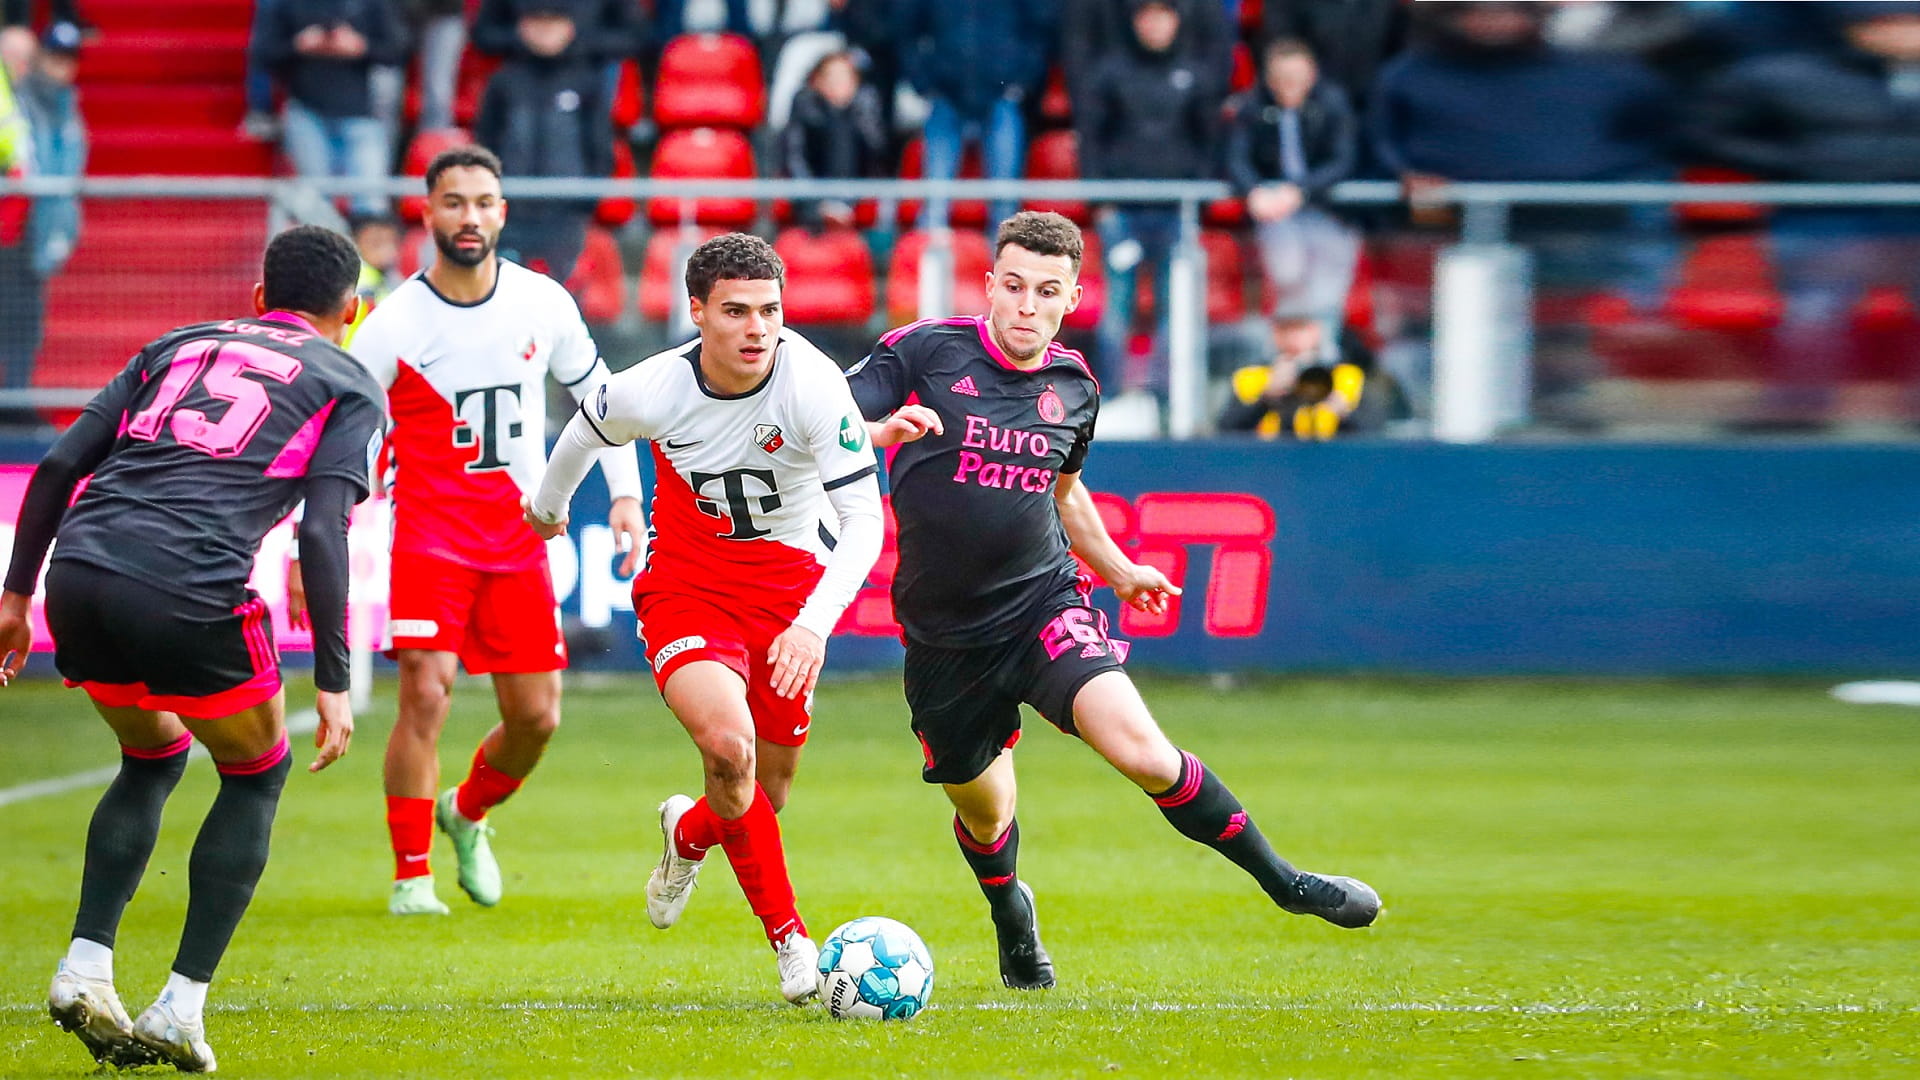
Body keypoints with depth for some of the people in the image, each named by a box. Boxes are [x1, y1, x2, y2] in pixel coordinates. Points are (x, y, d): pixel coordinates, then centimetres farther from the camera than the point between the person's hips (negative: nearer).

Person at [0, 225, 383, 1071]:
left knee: (153, 758, 29)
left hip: (80, 573, 5)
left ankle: (84, 969, 14)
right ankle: (181, 1009, 11)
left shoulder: (179, 345, 27)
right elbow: (323, 533, -1)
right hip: (189, 596, -4)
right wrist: (332, 685, -1)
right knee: (256, 773, 20)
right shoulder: (348, 387, 14)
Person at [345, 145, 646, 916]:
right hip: (430, 531, -4)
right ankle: (410, 875, -6)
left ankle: (468, 814, 35)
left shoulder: (543, 304, 0)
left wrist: (625, 492, 6)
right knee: (427, 694, -18)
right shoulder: (392, 325, -10)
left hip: (518, 534, 4)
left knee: (536, 717, 4)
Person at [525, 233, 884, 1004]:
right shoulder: (654, 391, -20)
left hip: (791, 586, 1)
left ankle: (690, 835, 49)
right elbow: (586, 429, 5)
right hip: (687, 584, -1)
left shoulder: (814, 386, -24)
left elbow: (863, 519, -23)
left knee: (767, 788, 11)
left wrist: (815, 624, -37)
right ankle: (788, 937, -7)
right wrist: (548, 504, 25)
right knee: (727, 742, -27)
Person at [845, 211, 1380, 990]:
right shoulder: (924, 353, -8)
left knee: (1140, 748, -22)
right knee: (983, 812, 11)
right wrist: (884, 432, -30)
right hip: (943, 628, -1)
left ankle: (1283, 882, -8)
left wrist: (1118, 570, 25)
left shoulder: (1073, 386, 6)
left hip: (1043, 605, 1)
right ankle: (1012, 920, 46)